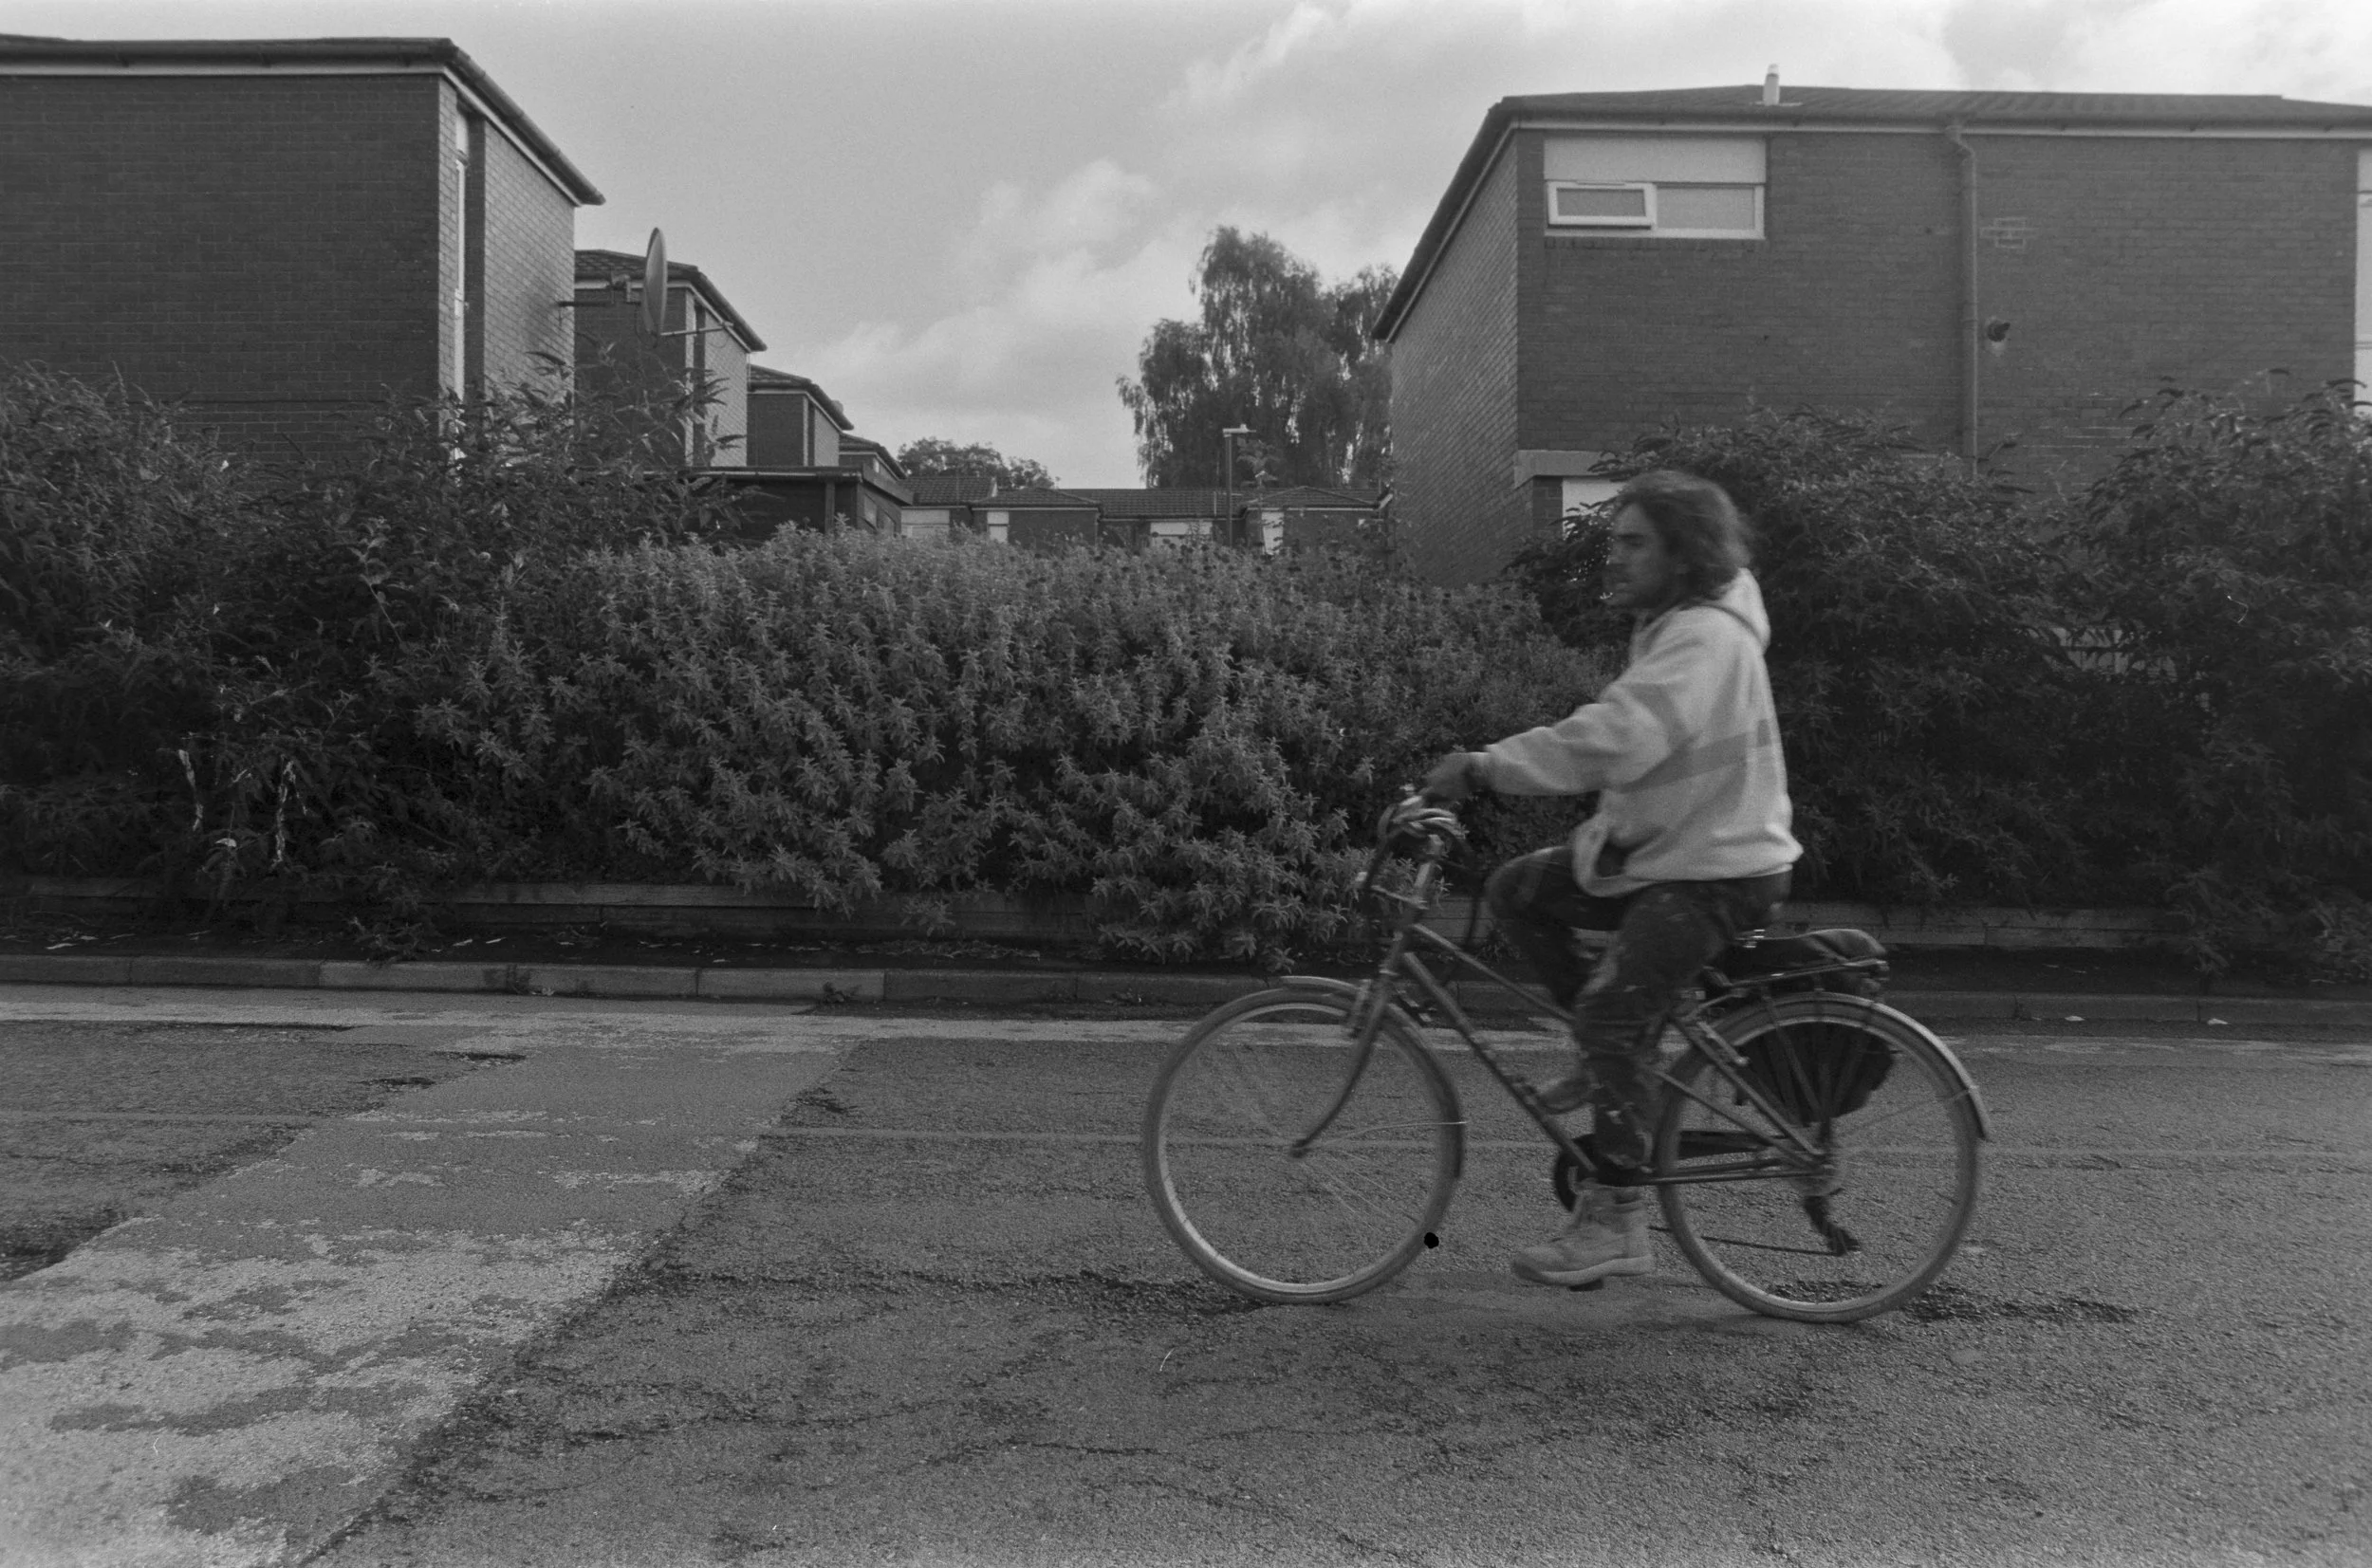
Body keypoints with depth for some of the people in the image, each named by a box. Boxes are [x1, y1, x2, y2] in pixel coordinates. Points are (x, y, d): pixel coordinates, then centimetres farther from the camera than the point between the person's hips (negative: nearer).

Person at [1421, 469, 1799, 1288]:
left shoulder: (1705, 639, -20)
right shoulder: (1670, 627, 14)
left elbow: (1614, 739, -35)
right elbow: (1619, 739, 15)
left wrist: (1485, 767, -34)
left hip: (1716, 869, -10)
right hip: (1658, 849, 10)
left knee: (1610, 1013, -19)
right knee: (1517, 890, 3)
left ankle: (1615, 1220, -10)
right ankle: (1616, 1059, 12)